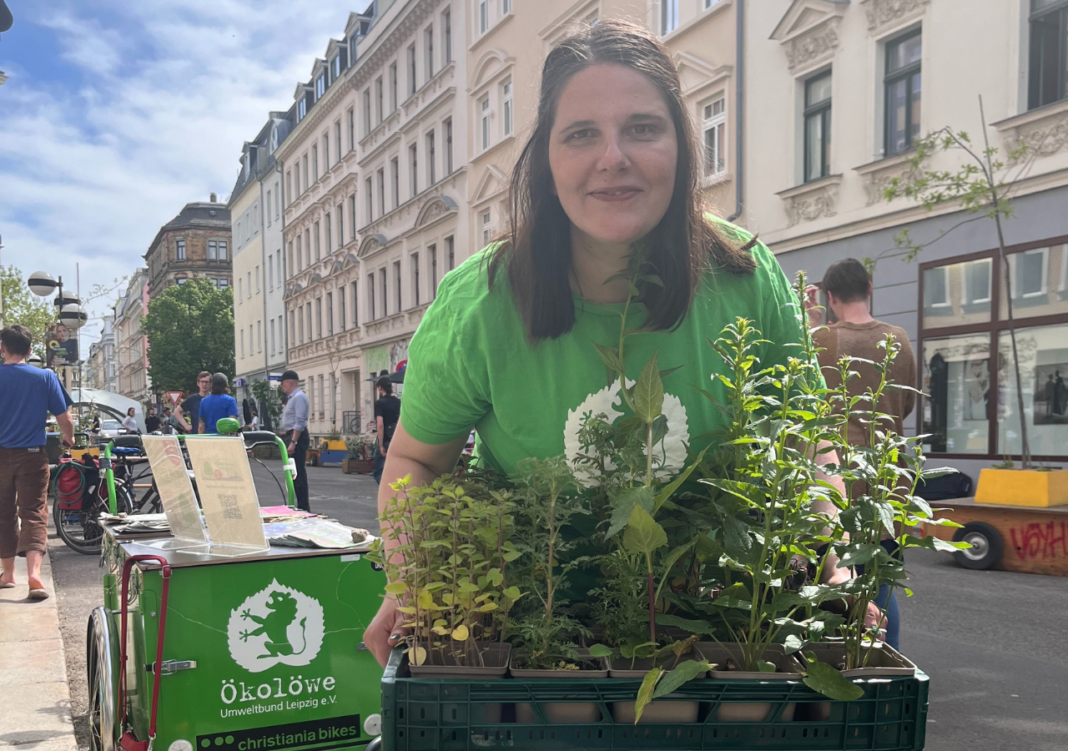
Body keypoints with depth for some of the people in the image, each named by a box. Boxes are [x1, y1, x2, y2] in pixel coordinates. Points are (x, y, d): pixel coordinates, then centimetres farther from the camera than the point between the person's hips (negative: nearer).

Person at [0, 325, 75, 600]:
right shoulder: (45, 377, -6)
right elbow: (64, 418, -3)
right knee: (34, 514, -2)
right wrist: (69, 438, 18)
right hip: (31, 455, -1)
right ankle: (34, 574, -18)